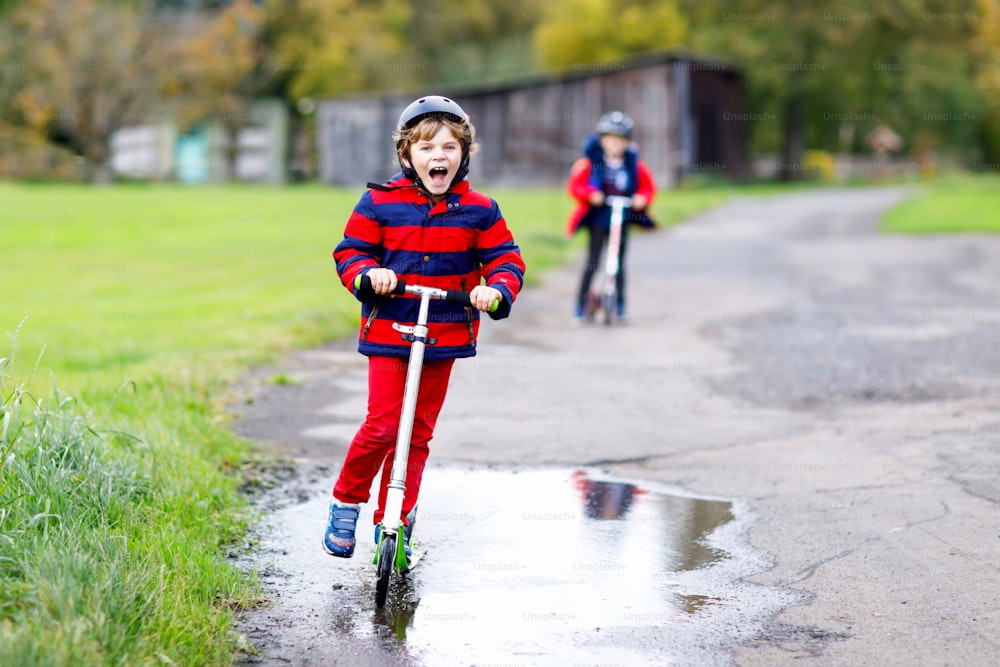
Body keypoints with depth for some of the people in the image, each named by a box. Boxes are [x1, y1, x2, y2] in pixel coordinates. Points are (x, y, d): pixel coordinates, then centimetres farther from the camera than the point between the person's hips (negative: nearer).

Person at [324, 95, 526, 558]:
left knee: (418, 433, 8)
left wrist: (497, 290, -16)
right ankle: (346, 502, 11)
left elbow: (505, 257, 4)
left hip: (445, 336, 2)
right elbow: (350, 250, 3)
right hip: (388, 330, -2)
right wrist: (368, 274, -18)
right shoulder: (379, 203, -4)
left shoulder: (478, 211, 0)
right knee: (384, 426, -12)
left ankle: (395, 522, 20)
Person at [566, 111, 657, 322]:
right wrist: (590, 194, -21)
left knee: (619, 263, 7)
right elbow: (574, 185, -5)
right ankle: (581, 303, 4)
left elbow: (648, 186, 9)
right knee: (592, 262, -4)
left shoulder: (634, 164, 3)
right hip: (598, 218, -2)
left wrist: (642, 198, -10)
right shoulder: (590, 162, -4)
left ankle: (620, 304, 16)